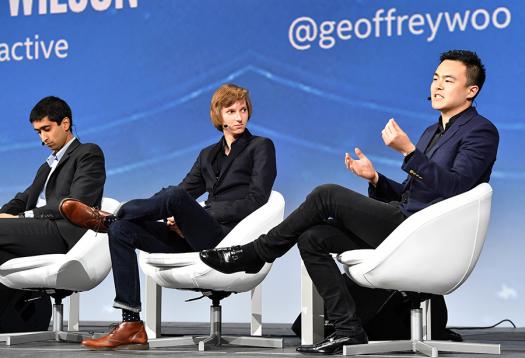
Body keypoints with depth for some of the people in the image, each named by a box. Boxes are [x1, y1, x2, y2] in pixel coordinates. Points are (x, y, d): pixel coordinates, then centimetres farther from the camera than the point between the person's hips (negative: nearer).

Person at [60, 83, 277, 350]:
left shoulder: (261, 147, 9)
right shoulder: (208, 154, 26)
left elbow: (257, 200, -4)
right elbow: (187, 189, 19)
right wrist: (174, 217, -4)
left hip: (229, 236, -6)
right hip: (198, 236, 6)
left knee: (175, 196, -33)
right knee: (121, 230, -13)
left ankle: (106, 218, -10)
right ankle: (131, 327, -20)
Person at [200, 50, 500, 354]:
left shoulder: (482, 132, -3)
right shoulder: (432, 132, 25)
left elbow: (454, 187, -19)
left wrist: (408, 150, -25)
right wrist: (375, 178, 6)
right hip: (403, 219, 9)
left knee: (327, 194, -16)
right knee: (312, 238, -4)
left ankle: (255, 254, -2)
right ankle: (349, 330, -5)